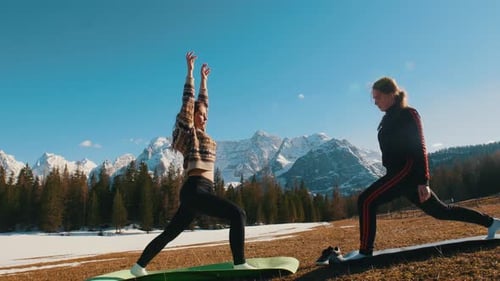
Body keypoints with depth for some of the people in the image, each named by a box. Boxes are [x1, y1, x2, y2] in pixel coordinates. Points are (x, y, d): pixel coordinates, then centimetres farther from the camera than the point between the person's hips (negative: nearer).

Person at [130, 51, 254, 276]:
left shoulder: (199, 134, 21)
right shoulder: (188, 132, 0)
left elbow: (203, 102, 29)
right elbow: (188, 100, -4)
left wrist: (204, 79, 36)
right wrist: (190, 71, -1)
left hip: (197, 191, 9)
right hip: (195, 190, -9)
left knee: (170, 233, 13)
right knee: (237, 214, -15)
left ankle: (139, 266, 22)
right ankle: (240, 264, -16)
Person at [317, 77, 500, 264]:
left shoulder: (408, 114, -7)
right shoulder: (389, 118, 17)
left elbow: (419, 148, -14)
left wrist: (423, 181, -20)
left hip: (407, 171, -10)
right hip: (399, 173, 10)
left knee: (366, 200, -17)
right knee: (440, 211, 17)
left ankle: (365, 251, -12)